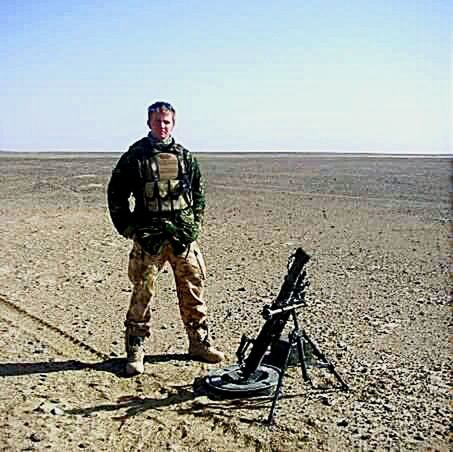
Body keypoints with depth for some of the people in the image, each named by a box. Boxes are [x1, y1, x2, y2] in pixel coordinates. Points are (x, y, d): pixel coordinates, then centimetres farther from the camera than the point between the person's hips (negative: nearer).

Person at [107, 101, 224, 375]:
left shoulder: (185, 157, 11)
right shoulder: (134, 157, 1)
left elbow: (199, 193, 19)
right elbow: (116, 194, 4)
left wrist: (195, 224, 9)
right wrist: (129, 229, -1)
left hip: (184, 236, 3)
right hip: (148, 237, -3)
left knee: (194, 291, 8)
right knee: (143, 293, -1)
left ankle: (200, 344, 22)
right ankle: (135, 352, 11)